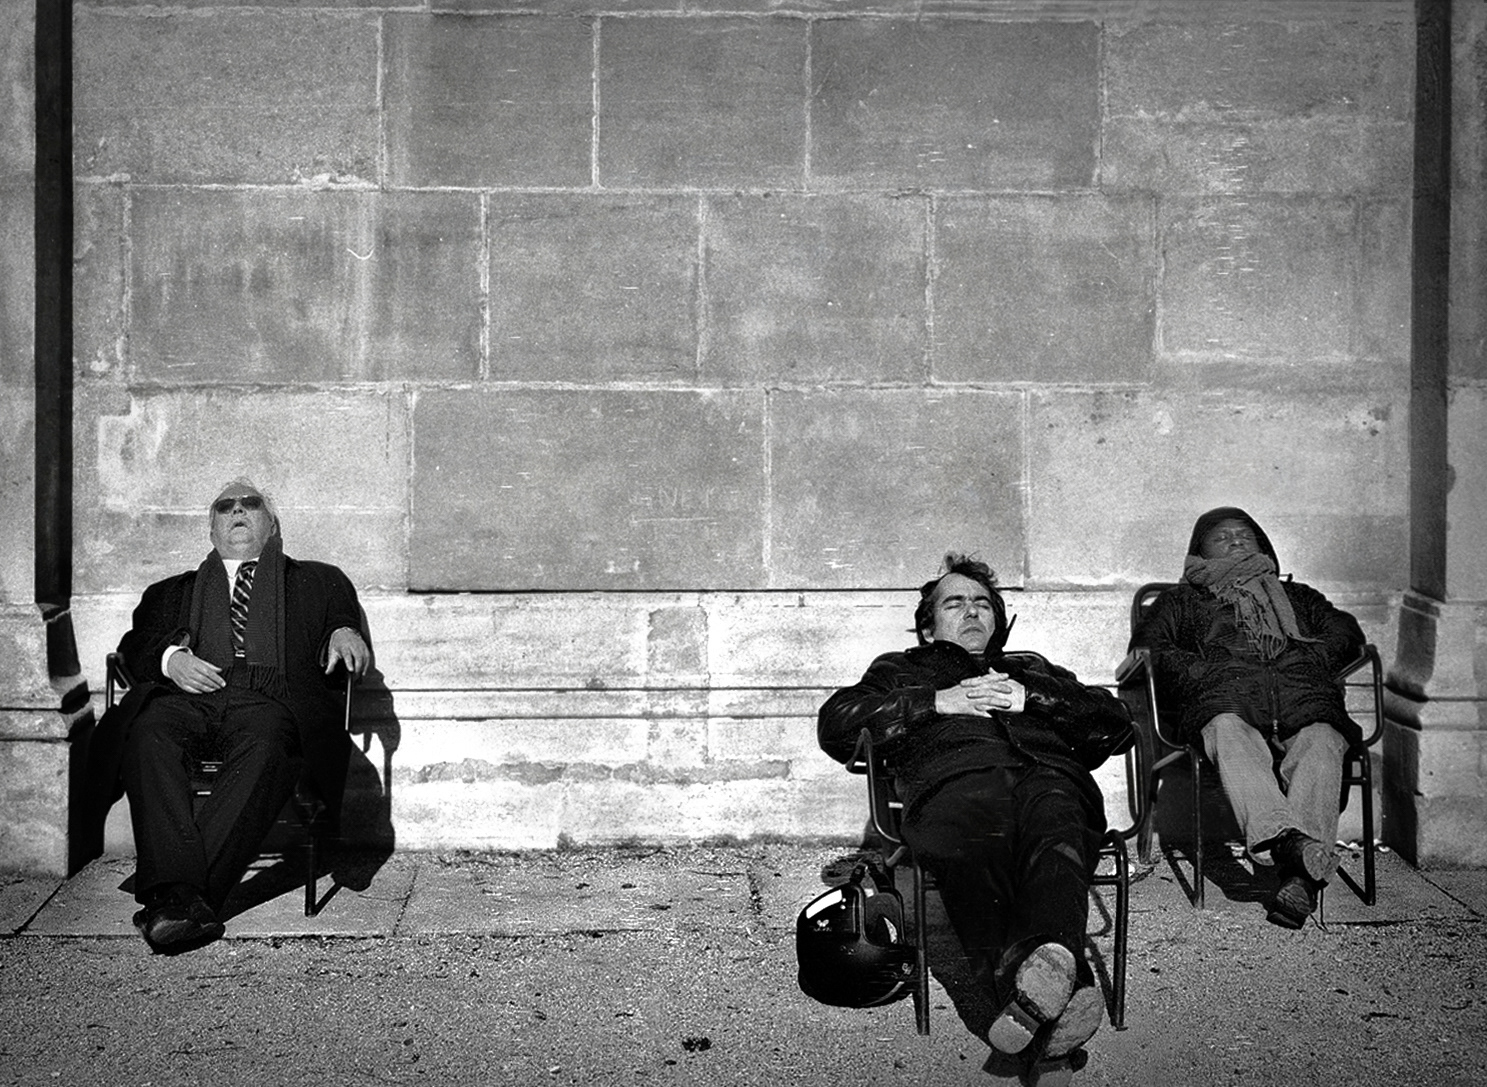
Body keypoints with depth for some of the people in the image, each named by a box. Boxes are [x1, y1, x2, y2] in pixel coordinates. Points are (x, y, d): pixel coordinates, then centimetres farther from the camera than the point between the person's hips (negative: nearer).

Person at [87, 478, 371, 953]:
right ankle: (175, 892, -44)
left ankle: (192, 892, -46)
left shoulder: (319, 581, 32)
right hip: (186, 696, 2)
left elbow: (345, 626, 20)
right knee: (149, 734, -34)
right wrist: (170, 658, -3)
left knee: (264, 746, -37)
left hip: (270, 700, -2)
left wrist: (344, 634, -5)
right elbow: (135, 645, 20)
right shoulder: (173, 592, 34)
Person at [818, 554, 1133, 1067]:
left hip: (1049, 772, 2)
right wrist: (935, 702, 9)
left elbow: (1117, 721, 28)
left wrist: (1031, 698, 13)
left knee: (1056, 837, -39)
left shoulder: (1033, 669, 43)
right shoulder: (899, 669, 39)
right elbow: (835, 724, 18)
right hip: (954, 776, -2)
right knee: (973, 850, -41)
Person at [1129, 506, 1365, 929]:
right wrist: (1199, 671, -1)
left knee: (1320, 743, -35)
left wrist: (1314, 656, 3)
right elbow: (1148, 648, 18)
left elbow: (1346, 630, 26)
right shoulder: (1182, 600, 35)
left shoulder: (1298, 596, 41)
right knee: (1229, 732, -40)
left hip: (1303, 698, 1)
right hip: (1226, 697, -1)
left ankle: (1301, 875, -54)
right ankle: (1283, 837, -60)